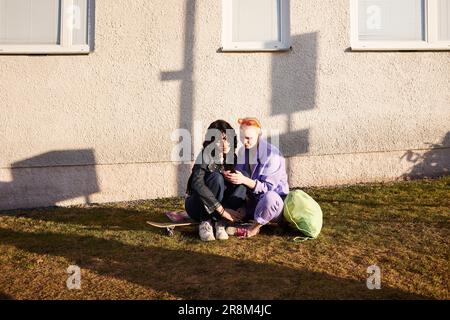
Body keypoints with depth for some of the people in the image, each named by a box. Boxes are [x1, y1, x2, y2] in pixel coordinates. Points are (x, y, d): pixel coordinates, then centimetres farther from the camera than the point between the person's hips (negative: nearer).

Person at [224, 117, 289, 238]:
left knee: (269, 197, -40)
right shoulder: (243, 151, 3)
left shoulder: (272, 154, -19)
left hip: (275, 202, -6)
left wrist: (244, 180, -35)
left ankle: (253, 229, -17)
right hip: (252, 201, 7)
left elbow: (267, 187, -22)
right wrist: (231, 176, -18)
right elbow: (239, 179, 5)